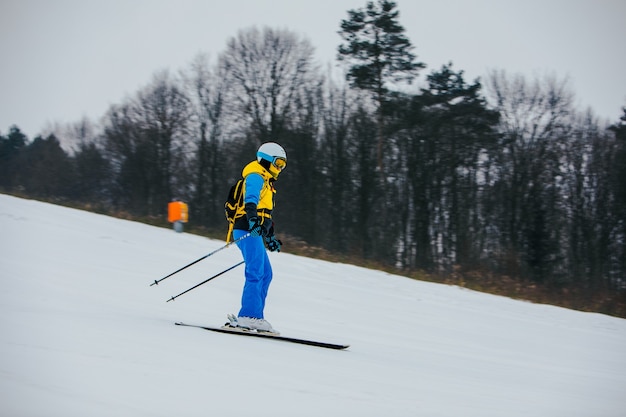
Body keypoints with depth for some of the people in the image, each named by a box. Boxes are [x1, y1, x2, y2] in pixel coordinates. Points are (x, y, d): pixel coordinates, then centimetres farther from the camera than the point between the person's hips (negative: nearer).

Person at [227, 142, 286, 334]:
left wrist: (270, 236, 36)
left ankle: (253, 317, 7)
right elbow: (250, 199, -24)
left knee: (265, 274, 8)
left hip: (255, 232, 11)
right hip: (248, 231, -11)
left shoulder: (265, 181, 28)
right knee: (256, 273, -17)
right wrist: (253, 219, -41)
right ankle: (249, 316, -23)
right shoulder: (256, 177, -5)